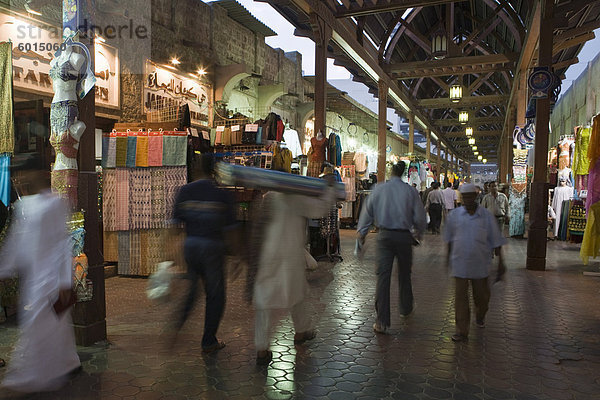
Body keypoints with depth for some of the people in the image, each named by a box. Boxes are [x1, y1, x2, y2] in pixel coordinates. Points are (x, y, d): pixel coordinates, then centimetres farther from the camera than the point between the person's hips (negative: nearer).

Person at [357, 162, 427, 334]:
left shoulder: (379, 189, -2)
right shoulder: (410, 191, -3)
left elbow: (367, 211, 4)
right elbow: (420, 217, 3)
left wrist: (362, 232, 16)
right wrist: (418, 233, 22)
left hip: (384, 235, 0)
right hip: (404, 236, 0)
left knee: (383, 275, -1)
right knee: (404, 273, 19)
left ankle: (381, 321, -3)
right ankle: (406, 307, 40)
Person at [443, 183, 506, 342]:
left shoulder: (486, 216, -1)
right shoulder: (454, 215, 0)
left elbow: (496, 240, 3)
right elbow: (449, 238, 14)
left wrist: (500, 262, 2)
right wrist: (448, 257, 20)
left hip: (480, 264, 0)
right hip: (459, 263, 0)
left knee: (481, 294, 13)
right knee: (460, 296, -1)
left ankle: (480, 317, 45)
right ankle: (462, 331, 6)